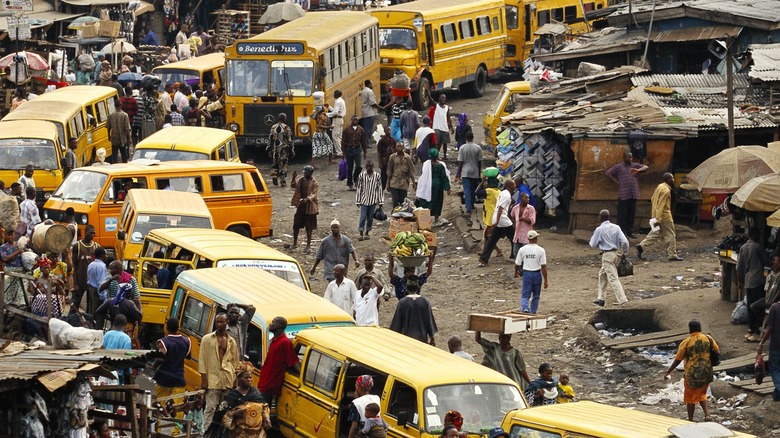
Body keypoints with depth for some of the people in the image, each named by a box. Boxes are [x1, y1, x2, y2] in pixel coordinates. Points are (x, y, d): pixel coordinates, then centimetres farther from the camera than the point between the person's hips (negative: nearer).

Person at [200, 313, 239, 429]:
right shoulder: (207, 339, 4)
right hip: (213, 379, -3)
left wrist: (235, 380, 9)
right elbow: (202, 359, 0)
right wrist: (204, 379, -7)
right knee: (210, 408, -10)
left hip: (228, 381, 3)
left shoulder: (232, 342, 13)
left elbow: (235, 362, 15)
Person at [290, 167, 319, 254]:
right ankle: (295, 243, 21)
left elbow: (314, 194, -18)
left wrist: (307, 199, -35)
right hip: (301, 205, 6)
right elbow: (293, 186, 12)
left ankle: (308, 246, 9)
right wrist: (293, 178, -5)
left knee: (309, 227, 2)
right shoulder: (301, 180, 9)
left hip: (310, 206, -6)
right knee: (296, 225, 7)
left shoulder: (315, 183, -10)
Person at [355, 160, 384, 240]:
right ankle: (361, 234, -4)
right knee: (363, 216, -7)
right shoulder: (362, 175, -1)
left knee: (370, 217, 6)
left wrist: (380, 201, 2)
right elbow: (359, 188, 3)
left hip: (373, 200, 1)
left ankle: (367, 232, 19)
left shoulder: (377, 176, -1)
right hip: (364, 200, -1)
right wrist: (358, 201, 3)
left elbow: (380, 188, 4)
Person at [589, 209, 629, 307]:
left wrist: (593, 237, 16)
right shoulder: (616, 227, 3)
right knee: (602, 274, 22)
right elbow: (624, 241, -4)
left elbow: (593, 245, -3)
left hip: (607, 255, -7)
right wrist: (624, 253, 9)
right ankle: (601, 298, 26)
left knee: (613, 278, -8)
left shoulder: (599, 230, -10)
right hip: (617, 254, 7)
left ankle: (623, 300, -17)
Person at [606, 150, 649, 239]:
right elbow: (608, 173, 5)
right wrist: (616, 182, -3)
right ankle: (622, 232, 0)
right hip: (623, 194, -3)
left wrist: (638, 170, -20)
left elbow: (646, 167, 1)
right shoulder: (619, 167, 5)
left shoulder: (635, 165, 12)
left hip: (633, 194, 4)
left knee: (632, 213, 8)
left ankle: (630, 232, 17)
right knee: (622, 213, -4)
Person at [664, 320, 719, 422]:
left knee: (690, 397, 12)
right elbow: (717, 351, 5)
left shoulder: (686, 342, -12)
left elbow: (677, 360, -7)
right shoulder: (708, 339, -2)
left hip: (692, 374, -4)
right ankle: (707, 414, 6)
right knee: (702, 394, 23)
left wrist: (668, 372, 3)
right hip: (706, 373, 4)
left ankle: (690, 420, 20)